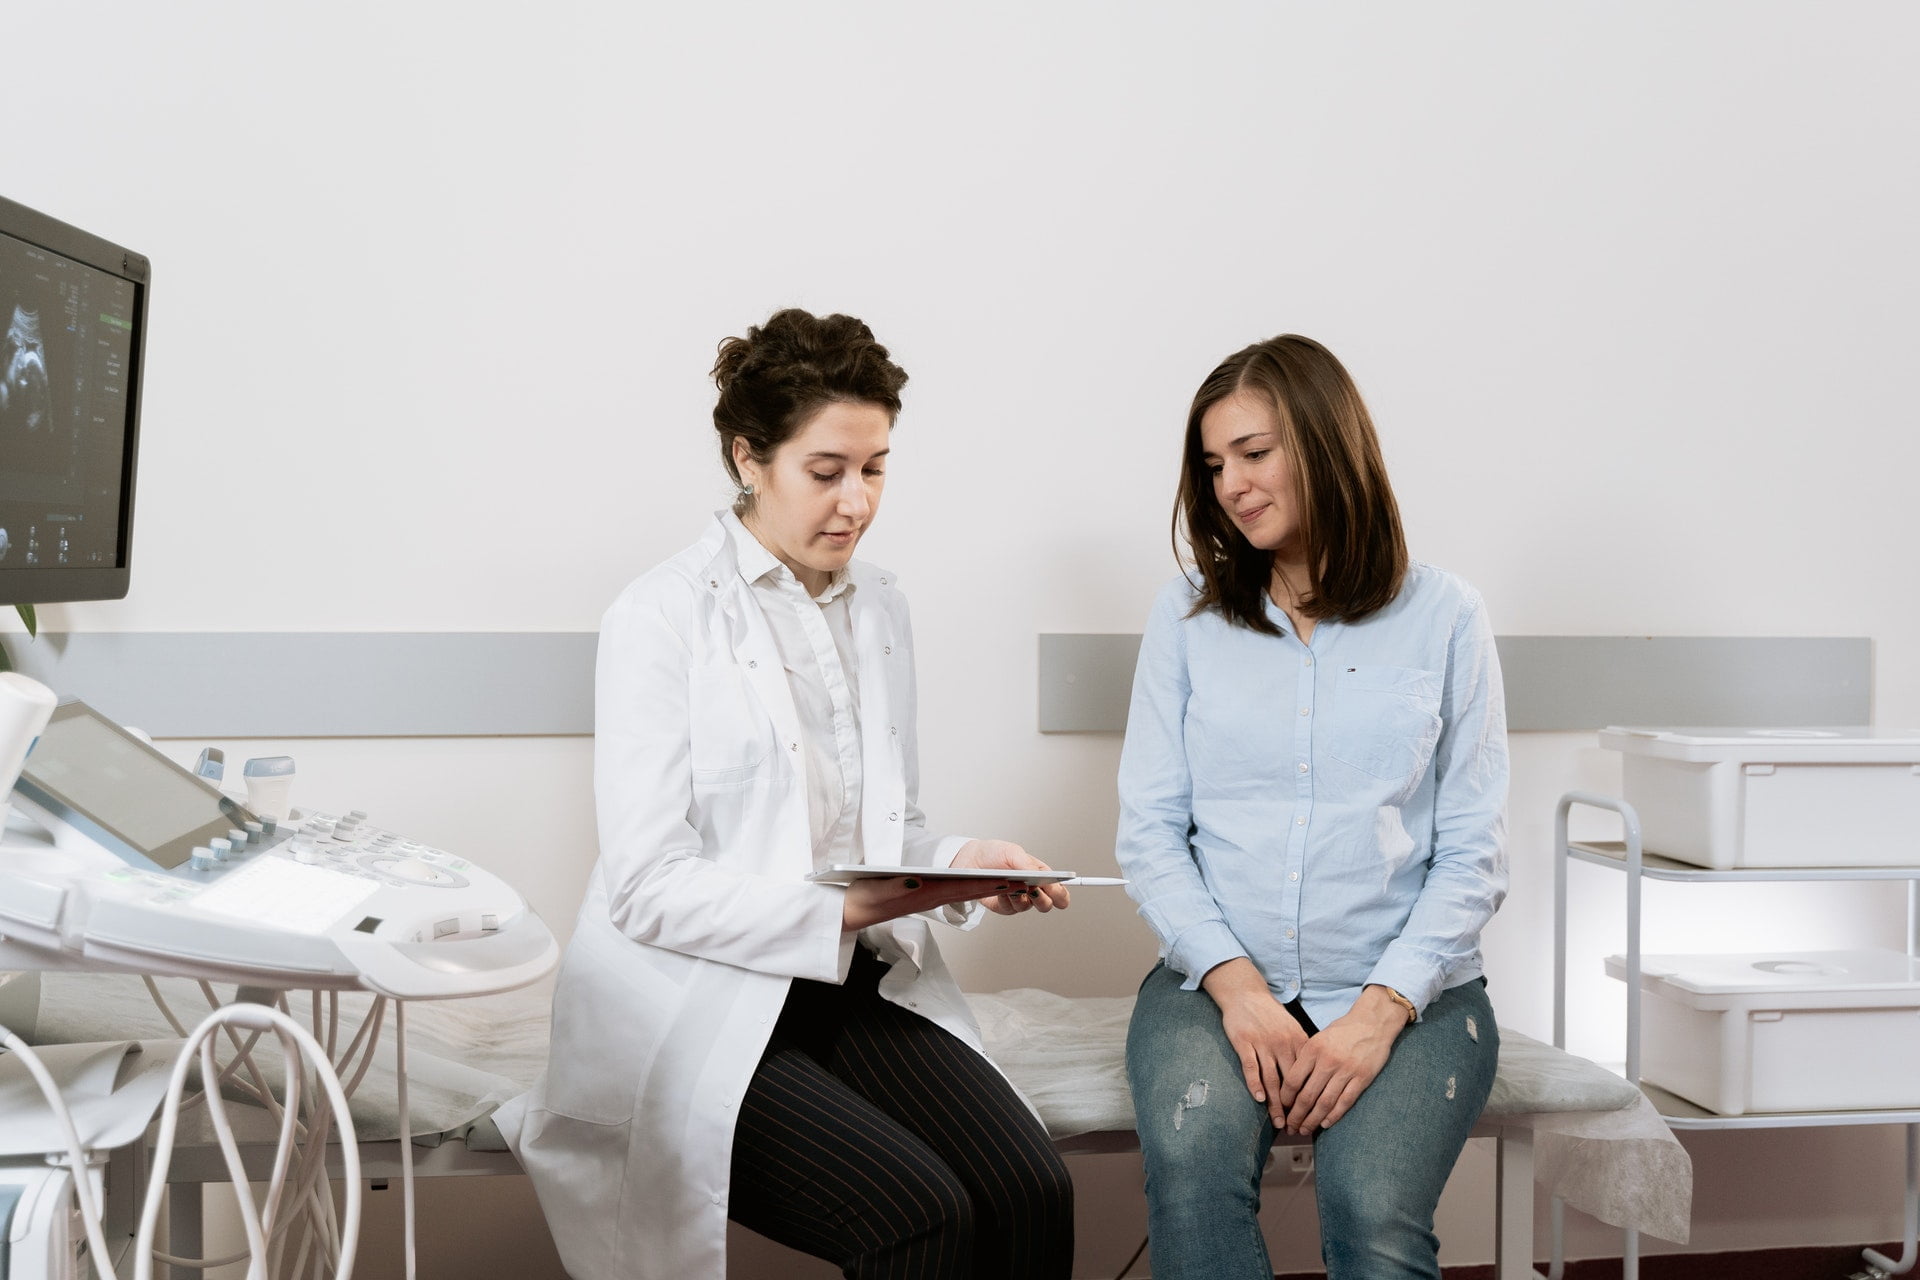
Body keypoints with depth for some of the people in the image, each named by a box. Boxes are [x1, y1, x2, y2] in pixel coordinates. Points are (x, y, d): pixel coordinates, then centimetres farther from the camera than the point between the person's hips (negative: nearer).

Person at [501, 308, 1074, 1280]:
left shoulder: (880, 609, 14)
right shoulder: (664, 618, -7)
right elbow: (648, 887, -13)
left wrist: (960, 864, -3)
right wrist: (839, 910, -24)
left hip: (857, 986, 6)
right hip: (703, 1008, -6)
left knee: (1032, 1192, -20)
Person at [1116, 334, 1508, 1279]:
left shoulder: (1442, 618, 4)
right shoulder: (1186, 616, 9)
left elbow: (1473, 855, 1)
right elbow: (1149, 833, 3)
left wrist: (1380, 1010, -13)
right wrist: (1238, 987, -12)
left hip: (1406, 989, -1)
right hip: (1218, 979, 1)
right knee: (1194, 1173, -30)